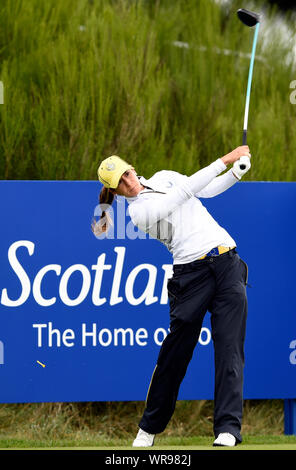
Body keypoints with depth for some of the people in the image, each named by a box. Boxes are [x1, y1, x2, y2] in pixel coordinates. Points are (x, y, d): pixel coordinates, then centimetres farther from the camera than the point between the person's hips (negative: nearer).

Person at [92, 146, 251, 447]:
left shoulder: (163, 178, 16)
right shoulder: (137, 211, -6)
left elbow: (207, 190, 21)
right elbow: (185, 191, -12)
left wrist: (236, 173, 3)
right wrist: (226, 159, -12)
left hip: (227, 261, 4)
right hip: (191, 272, -4)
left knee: (229, 349, -9)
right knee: (175, 352, -5)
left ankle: (228, 431, -15)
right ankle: (149, 428, 14)